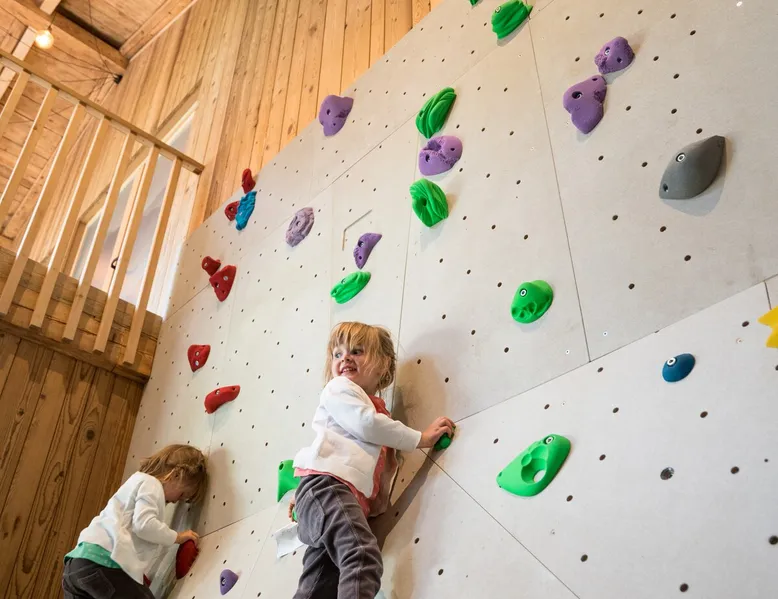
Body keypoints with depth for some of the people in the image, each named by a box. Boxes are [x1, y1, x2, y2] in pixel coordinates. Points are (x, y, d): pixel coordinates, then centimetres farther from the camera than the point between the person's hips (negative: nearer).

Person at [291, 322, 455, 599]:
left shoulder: (377, 413, 35)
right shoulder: (339, 388, 11)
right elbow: (367, 425, -6)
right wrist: (421, 437, 1)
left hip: (350, 499, 8)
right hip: (326, 486, -7)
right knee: (364, 557, -29)